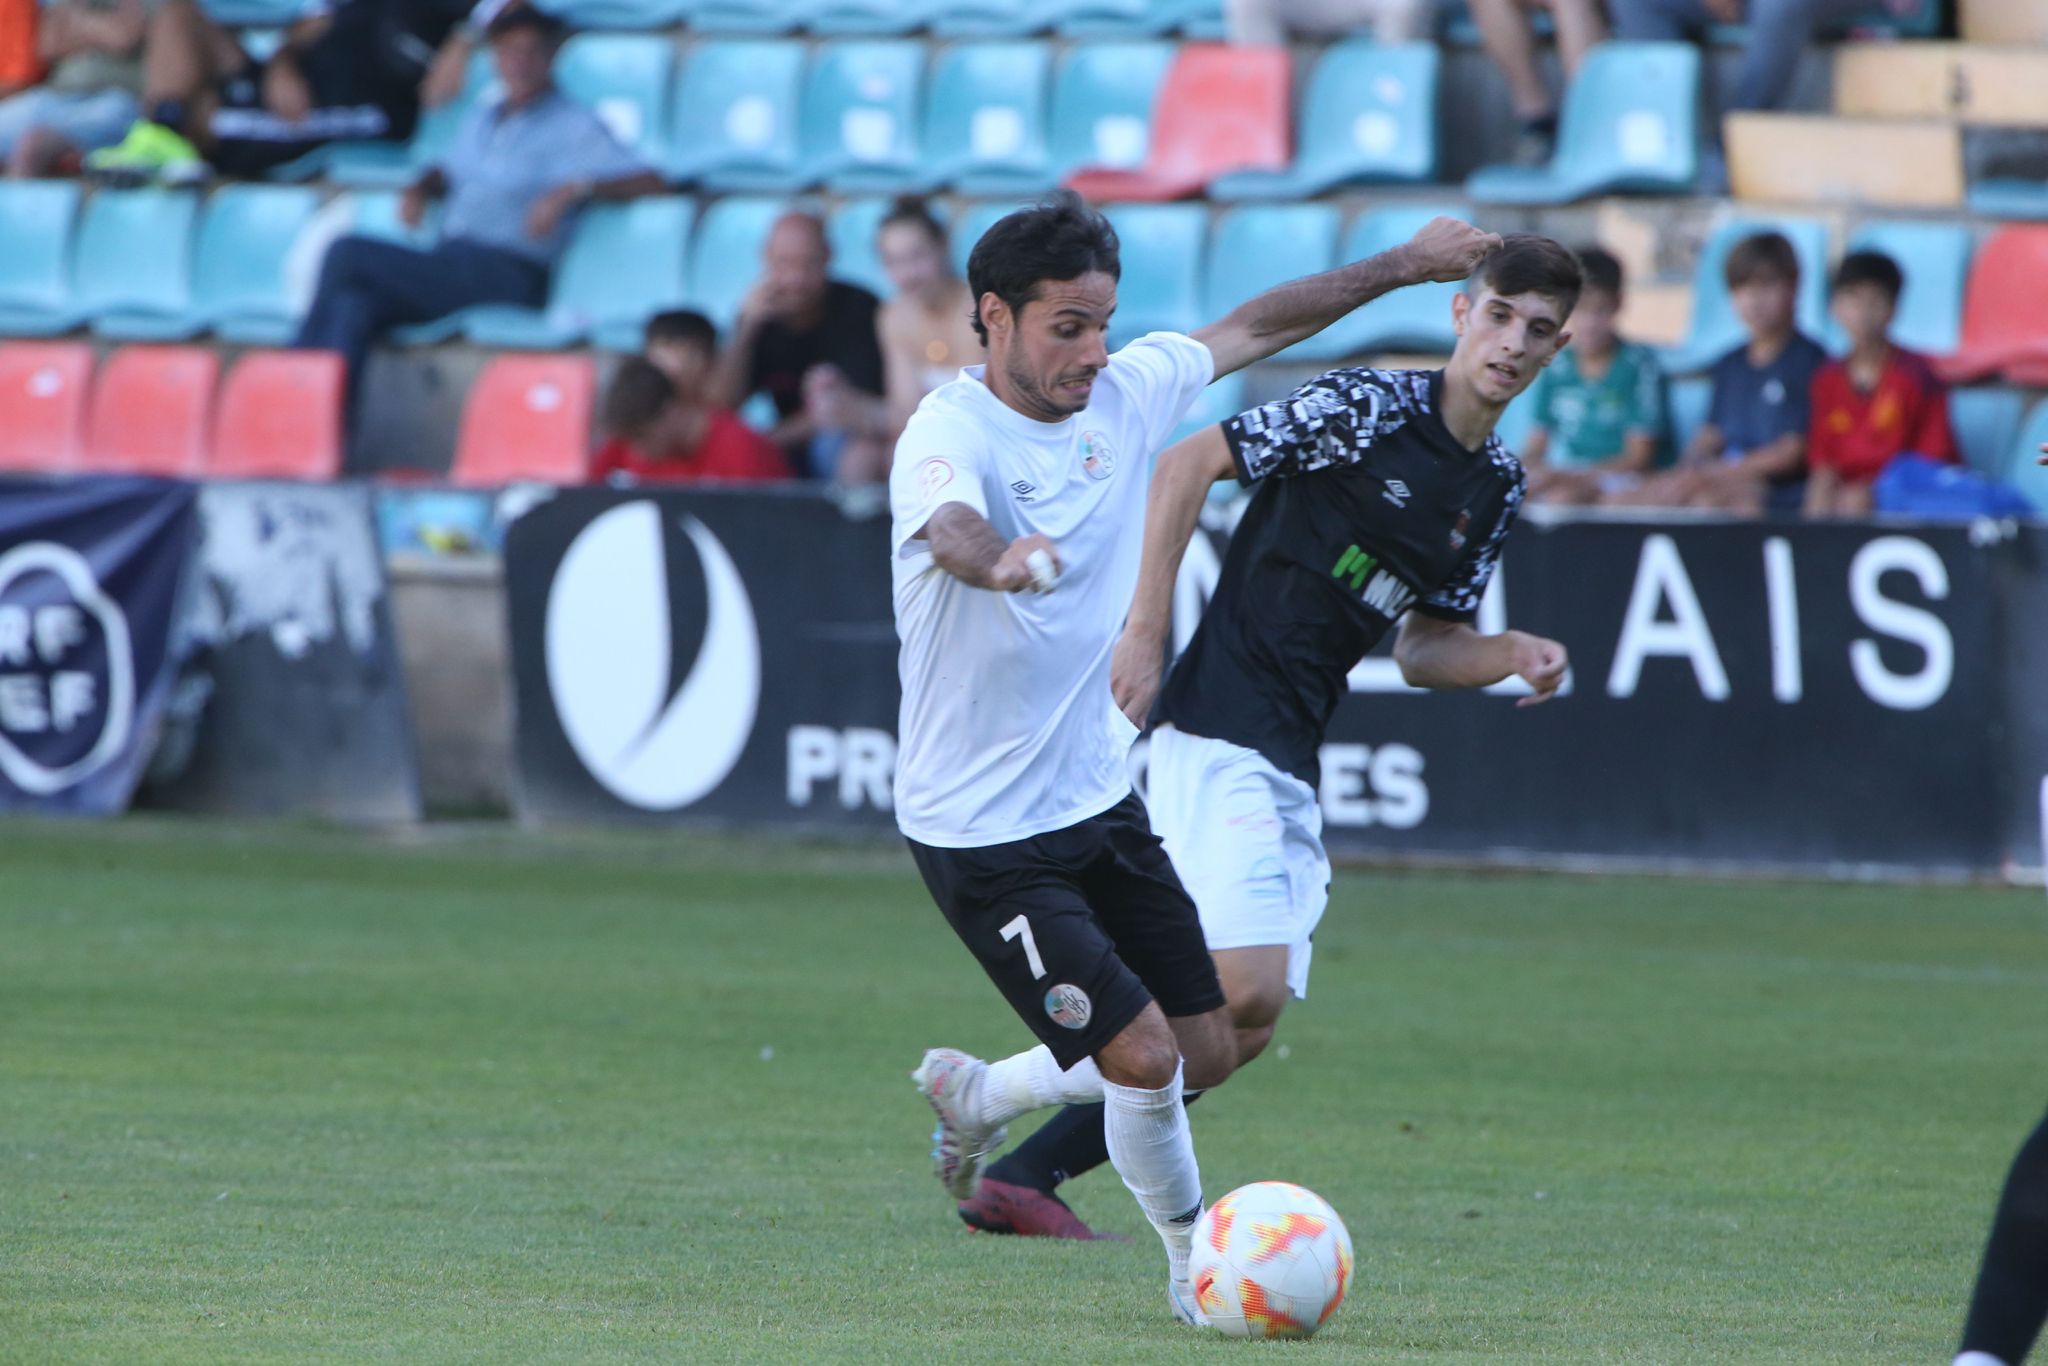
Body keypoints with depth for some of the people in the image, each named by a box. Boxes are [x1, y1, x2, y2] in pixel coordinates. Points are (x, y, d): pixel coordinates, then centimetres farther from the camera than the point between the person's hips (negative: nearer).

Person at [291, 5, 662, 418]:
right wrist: (419, 188, 14)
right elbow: (448, 168, 38)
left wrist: (574, 190, -22)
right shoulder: (483, 117, 25)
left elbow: (648, 182, -7)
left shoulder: (575, 127, 2)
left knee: (349, 255, -22)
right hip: (448, 266, 7)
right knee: (356, 304, -27)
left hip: (504, 274, -7)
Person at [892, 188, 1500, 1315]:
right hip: (981, 832, -8)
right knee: (1143, 1056, -13)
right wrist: (1002, 559, -66)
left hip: (1099, 800, 8)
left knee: (1206, 1049, 10)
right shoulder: (951, 432, -21)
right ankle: (1194, 1263, 12)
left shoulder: (1124, 395, 0)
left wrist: (1403, 266, 21)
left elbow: (1254, 328, 17)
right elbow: (950, 530, -44)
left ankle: (977, 1096, 32)